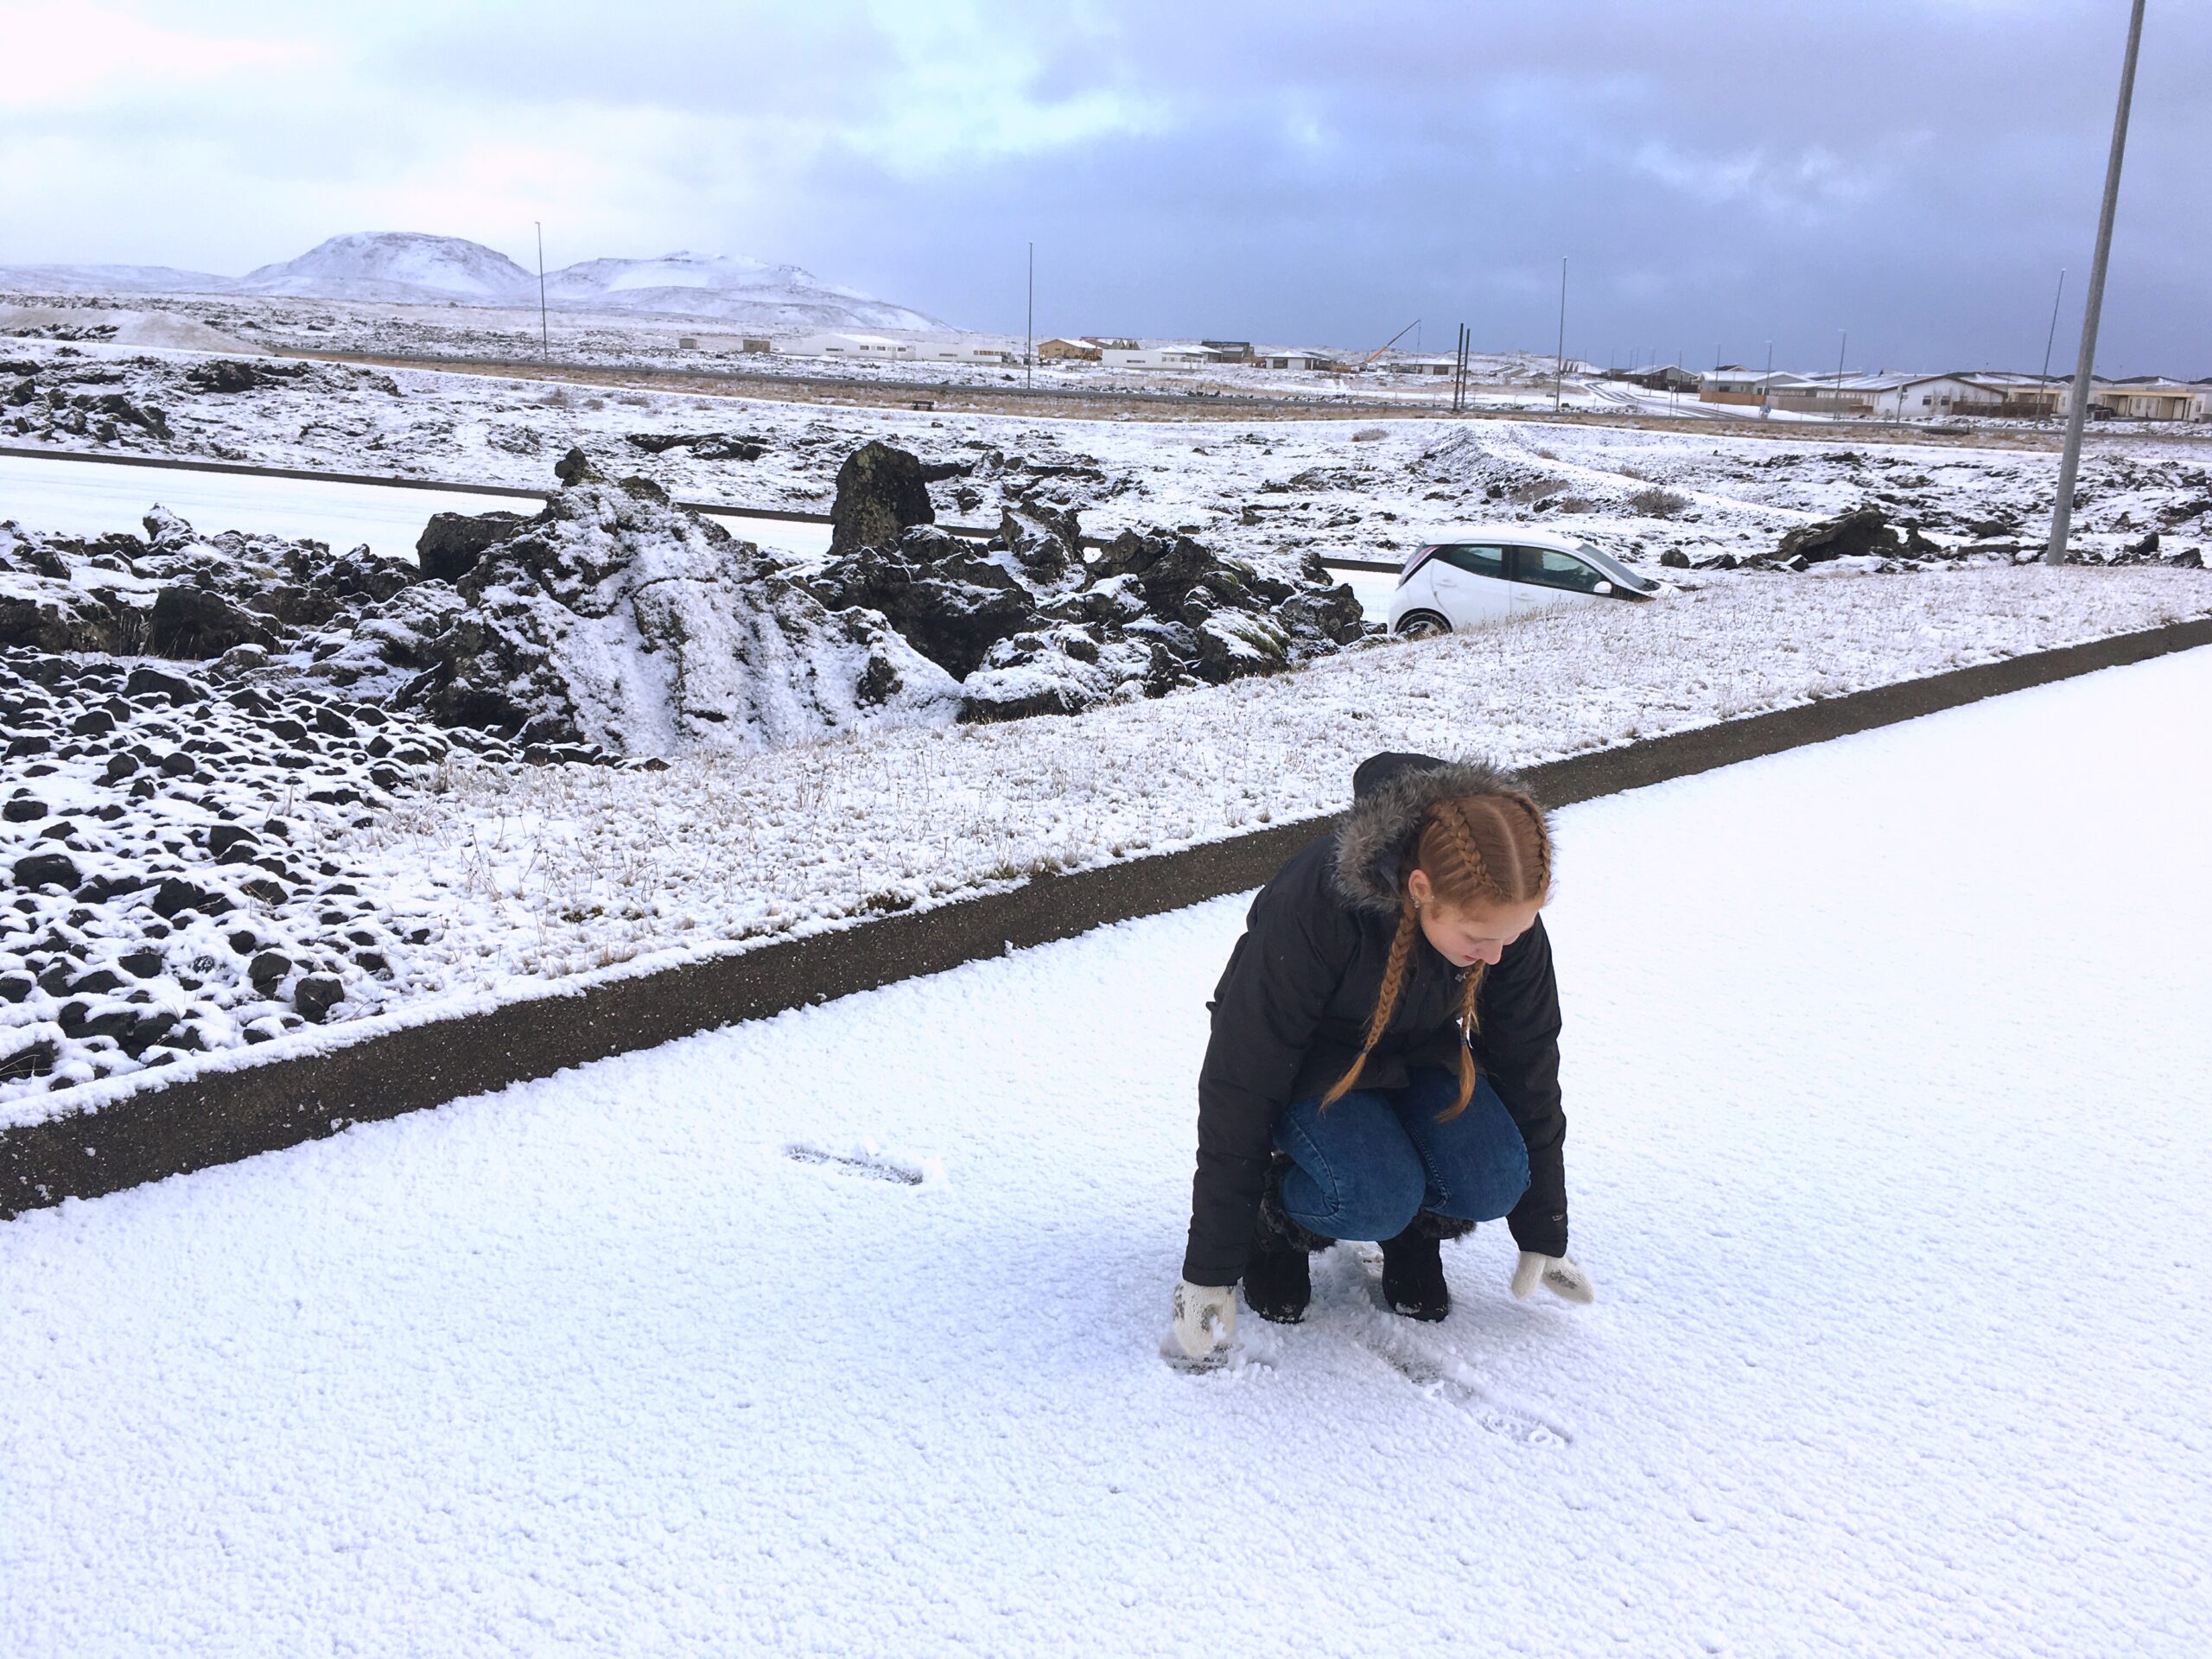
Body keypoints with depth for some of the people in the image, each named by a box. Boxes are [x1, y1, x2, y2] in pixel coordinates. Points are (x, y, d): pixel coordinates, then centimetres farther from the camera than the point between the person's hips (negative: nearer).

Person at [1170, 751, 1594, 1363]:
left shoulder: (1509, 920, -23)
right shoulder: (1310, 907, -37)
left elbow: (1528, 1068, -7)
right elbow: (1240, 1085, -28)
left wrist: (1543, 1238, 1)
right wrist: (1210, 1271, -22)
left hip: (1419, 1049, 4)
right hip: (1311, 1061, -4)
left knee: (1491, 1185, -23)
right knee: (1378, 1198, -29)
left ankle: (1416, 1221, 10)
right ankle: (1277, 1218, 3)